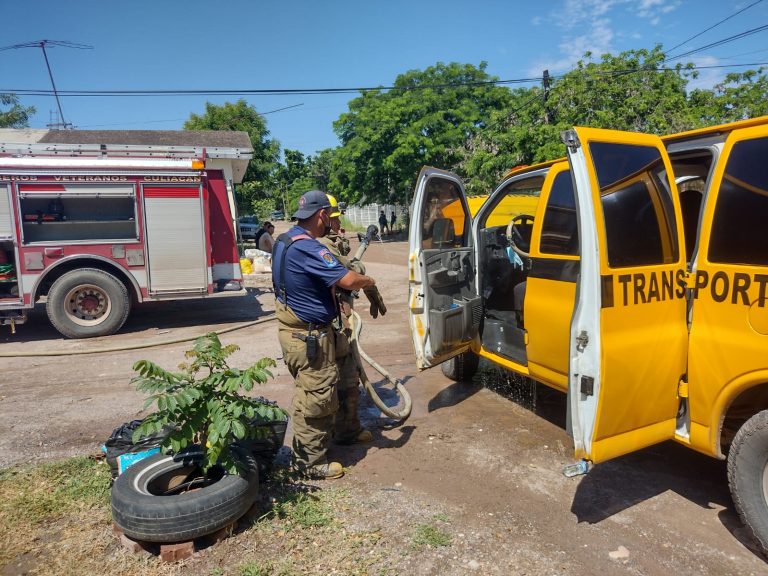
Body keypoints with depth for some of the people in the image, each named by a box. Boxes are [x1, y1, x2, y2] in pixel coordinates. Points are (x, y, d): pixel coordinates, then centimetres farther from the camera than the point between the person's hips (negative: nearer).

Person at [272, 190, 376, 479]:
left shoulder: (284, 240, 9)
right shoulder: (308, 248, -24)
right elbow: (347, 280, -30)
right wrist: (369, 280, -9)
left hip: (292, 329, 10)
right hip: (310, 336, -10)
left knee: (306, 395, 22)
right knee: (316, 399, 3)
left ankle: (302, 452, 36)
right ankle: (312, 463, 17)